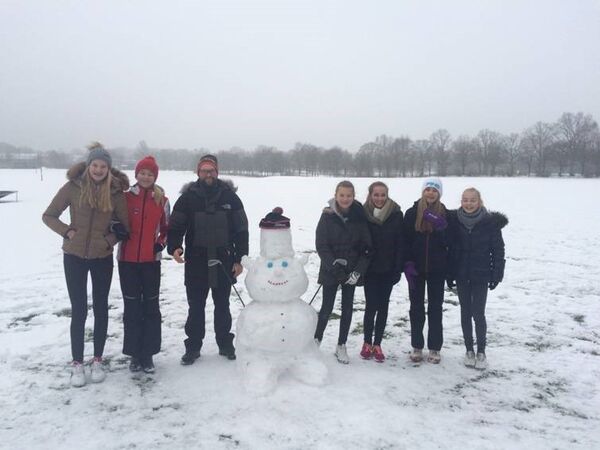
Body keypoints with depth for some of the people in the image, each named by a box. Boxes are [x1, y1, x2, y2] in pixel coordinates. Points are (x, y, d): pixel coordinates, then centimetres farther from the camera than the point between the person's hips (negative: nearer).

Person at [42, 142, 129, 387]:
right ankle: (77, 363, 16)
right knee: (78, 310, 3)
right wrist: (67, 231, -12)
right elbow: (48, 215, 0)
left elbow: (125, 226, 2)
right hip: (74, 256, -1)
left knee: (100, 308, 10)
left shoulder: (116, 191, -7)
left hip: (103, 257, 1)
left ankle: (97, 360, 24)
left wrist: (111, 239, -12)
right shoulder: (73, 187, -9)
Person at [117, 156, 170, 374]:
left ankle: (148, 354, 16)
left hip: (151, 260, 0)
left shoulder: (162, 200, 2)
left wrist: (161, 244, -3)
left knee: (151, 306, 5)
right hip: (127, 260, 0)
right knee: (132, 307, 6)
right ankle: (134, 354, 17)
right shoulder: (126, 197, -1)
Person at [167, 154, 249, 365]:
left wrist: (239, 258, -1)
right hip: (196, 262, 0)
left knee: (222, 305, 14)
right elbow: (175, 226, 0)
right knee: (195, 306, 8)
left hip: (223, 261, 1)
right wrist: (174, 246, -19)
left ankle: (225, 344, 28)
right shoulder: (188, 196, 0)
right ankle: (193, 346, 21)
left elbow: (241, 229, 3)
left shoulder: (230, 196, 1)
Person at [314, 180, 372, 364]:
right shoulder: (328, 216, -8)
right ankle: (316, 340, 27)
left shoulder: (359, 217, -3)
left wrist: (359, 270, -13)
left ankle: (341, 346, 24)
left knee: (347, 308, 9)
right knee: (327, 308, 4)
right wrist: (334, 265, -20)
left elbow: (366, 247, -3)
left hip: (352, 271, 2)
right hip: (330, 271, -2)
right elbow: (321, 245, -9)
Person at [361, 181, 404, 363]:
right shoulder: (364, 213, -6)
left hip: (388, 269, 1)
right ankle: (367, 343, 18)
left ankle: (377, 344, 20)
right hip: (370, 269, -1)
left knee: (383, 306, 8)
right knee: (371, 306, -1)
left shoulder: (396, 214, -5)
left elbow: (400, 243, -4)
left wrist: (398, 268, -7)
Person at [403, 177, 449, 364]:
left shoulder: (445, 215, 1)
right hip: (416, 268, 0)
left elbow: (448, 242, -4)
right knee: (416, 308, 9)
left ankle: (434, 348, 19)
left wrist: (441, 228, -21)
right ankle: (417, 347, 20)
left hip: (437, 269, 0)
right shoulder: (412, 213, -1)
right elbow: (405, 241, -2)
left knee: (435, 308, 9)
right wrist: (408, 264, -10)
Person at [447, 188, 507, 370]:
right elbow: (450, 248, 2)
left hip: (481, 276, -2)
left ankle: (481, 352, 15)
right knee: (465, 312, 10)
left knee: (478, 313, -2)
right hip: (461, 275, 2)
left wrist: (496, 275, -6)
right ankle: (469, 350, 23)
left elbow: (498, 250, -4)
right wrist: (449, 274, 1)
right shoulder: (454, 220, -3)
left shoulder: (490, 222, -9)